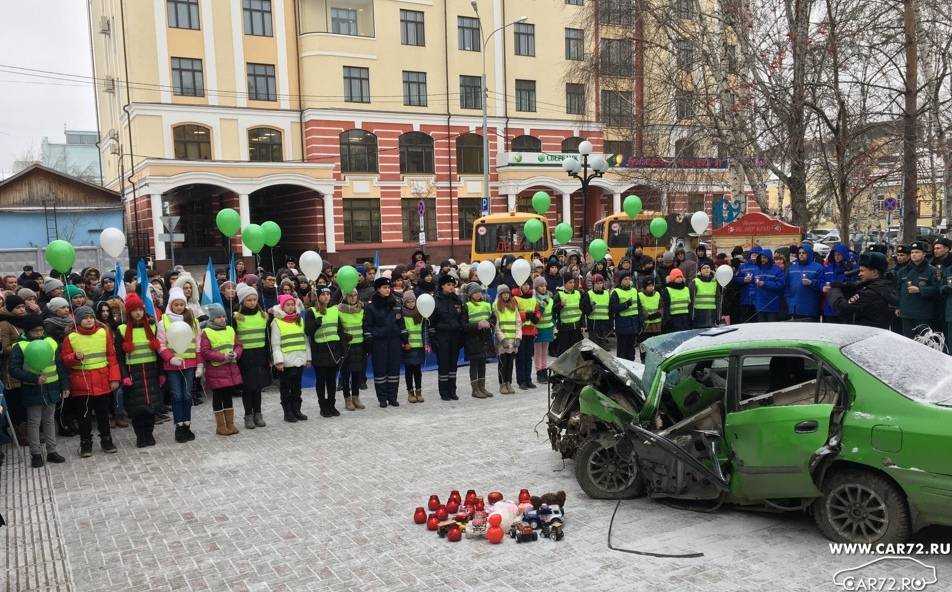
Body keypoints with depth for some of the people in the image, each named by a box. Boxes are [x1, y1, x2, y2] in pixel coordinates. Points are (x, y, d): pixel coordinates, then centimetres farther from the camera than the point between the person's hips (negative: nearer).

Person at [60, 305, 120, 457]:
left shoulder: (104, 333, 1)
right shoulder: (71, 337, -3)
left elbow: (112, 357, 3)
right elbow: (65, 360, 2)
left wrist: (114, 378, -1)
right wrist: (75, 357, -21)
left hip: (102, 381, 1)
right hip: (81, 383, -1)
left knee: (103, 413, 10)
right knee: (84, 414, 7)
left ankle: (106, 441, 22)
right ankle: (85, 444, 18)